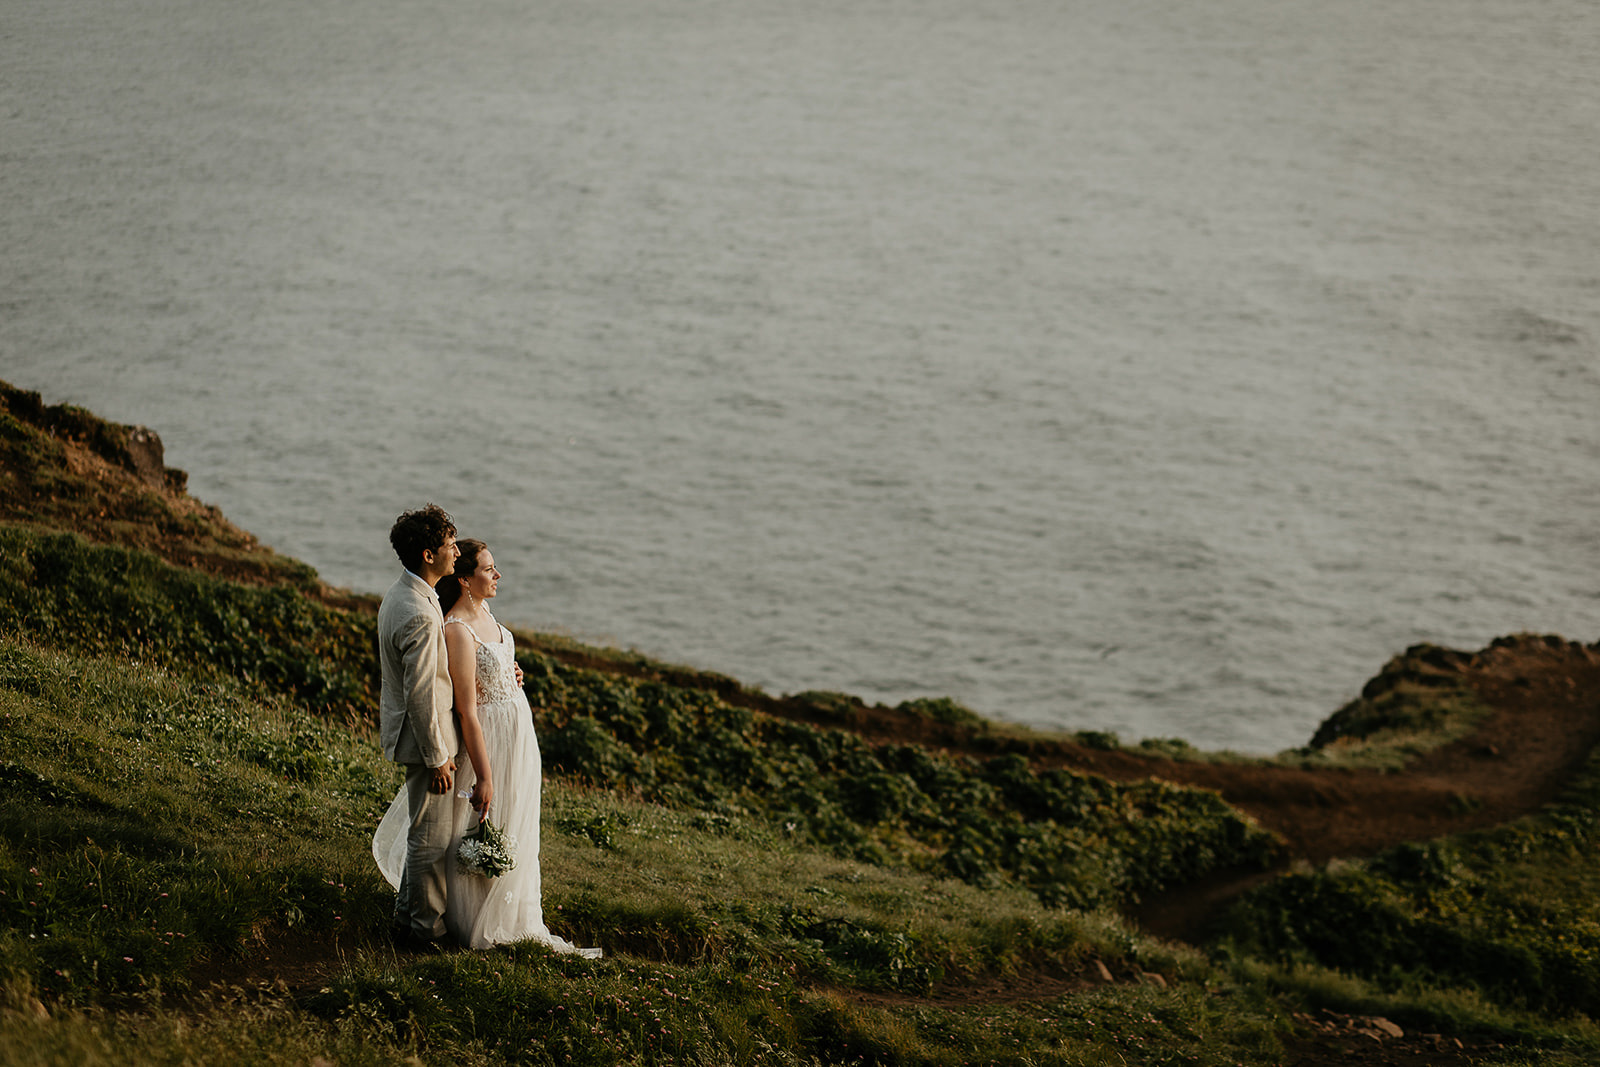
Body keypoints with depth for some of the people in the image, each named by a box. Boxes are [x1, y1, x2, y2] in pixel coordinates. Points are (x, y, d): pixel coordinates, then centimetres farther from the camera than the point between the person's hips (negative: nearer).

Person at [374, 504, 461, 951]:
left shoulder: (399, 594, 2)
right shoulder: (420, 617, -31)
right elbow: (420, 695, -27)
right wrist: (437, 758, -18)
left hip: (404, 729, 10)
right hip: (424, 736, -10)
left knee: (420, 829, 24)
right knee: (431, 838, 5)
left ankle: (408, 914, 39)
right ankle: (424, 927, 19)